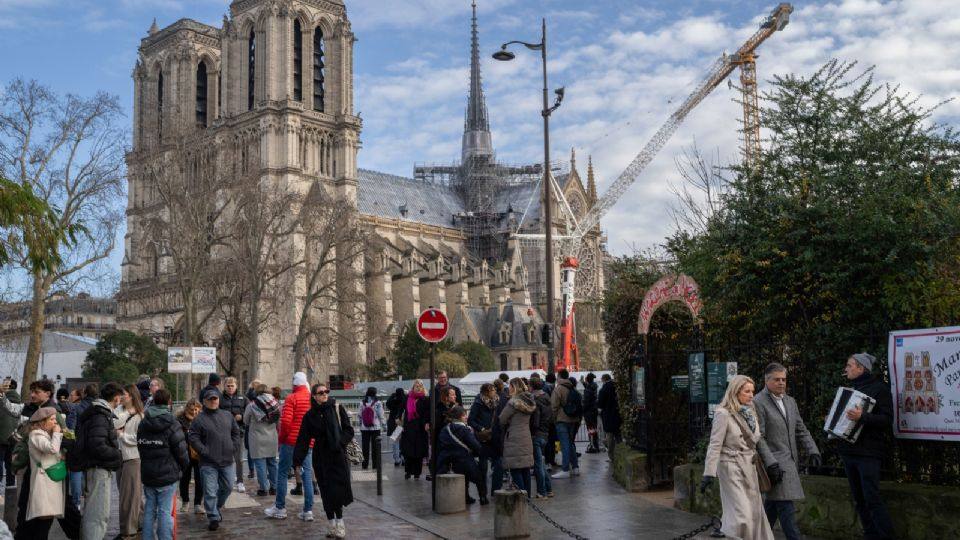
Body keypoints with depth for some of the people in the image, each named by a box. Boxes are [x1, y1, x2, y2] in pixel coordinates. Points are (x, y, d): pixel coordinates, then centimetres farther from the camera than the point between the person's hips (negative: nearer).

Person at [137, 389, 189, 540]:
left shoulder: (142, 424, 7)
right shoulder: (172, 425, -13)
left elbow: (140, 448, 12)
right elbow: (181, 451, -11)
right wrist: (186, 468, 6)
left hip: (147, 475, 5)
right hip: (167, 475, -5)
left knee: (149, 509, 12)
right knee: (165, 511, -2)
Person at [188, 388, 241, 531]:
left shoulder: (227, 416, 9)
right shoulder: (199, 419, -6)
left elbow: (236, 432, 16)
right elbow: (193, 438, -10)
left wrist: (233, 447, 5)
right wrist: (205, 451, -15)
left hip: (227, 461, 5)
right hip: (209, 463, -5)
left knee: (227, 487, 15)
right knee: (210, 492, -4)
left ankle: (216, 508, 37)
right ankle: (213, 517, 7)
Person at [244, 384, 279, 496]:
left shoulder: (252, 405, -9)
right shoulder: (274, 403, 0)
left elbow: (246, 421, 2)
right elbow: (278, 421, 6)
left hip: (258, 438, -4)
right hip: (272, 438, 4)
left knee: (260, 463, 1)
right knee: (272, 462, 13)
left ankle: (264, 488, 1)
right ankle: (274, 487, 18)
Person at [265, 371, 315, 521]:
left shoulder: (292, 398, -9)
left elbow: (285, 420, -15)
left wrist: (281, 438, -2)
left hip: (291, 441, -4)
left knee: (282, 472, 8)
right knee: (307, 475, 6)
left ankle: (280, 508, 11)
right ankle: (308, 510, 5)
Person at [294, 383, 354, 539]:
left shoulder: (338, 409, -1)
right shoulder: (310, 415, 4)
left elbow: (349, 431, 0)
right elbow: (303, 439, 2)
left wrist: (340, 442, -17)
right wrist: (298, 459, -4)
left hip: (338, 455, -2)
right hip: (321, 457, 2)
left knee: (338, 489, -8)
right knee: (326, 491, 5)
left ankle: (339, 523, 5)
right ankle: (332, 525, 14)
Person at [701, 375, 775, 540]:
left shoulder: (750, 413, 11)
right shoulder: (723, 414, -12)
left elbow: (758, 441, 18)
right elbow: (715, 446, -14)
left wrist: (770, 464, 14)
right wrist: (709, 474, -18)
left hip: (750, 469, 7)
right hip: (732, 469, -7)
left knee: (755, 512, 8)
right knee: (741, 515, -11)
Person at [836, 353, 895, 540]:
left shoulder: (879, 388, -5)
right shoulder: (851, 389, 17)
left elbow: (887, 419, -15)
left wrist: (863, 417, -27)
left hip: (868, 453, -8)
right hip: (849, 451, 8)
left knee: (872, 499, -11)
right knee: (859, 500, 10)